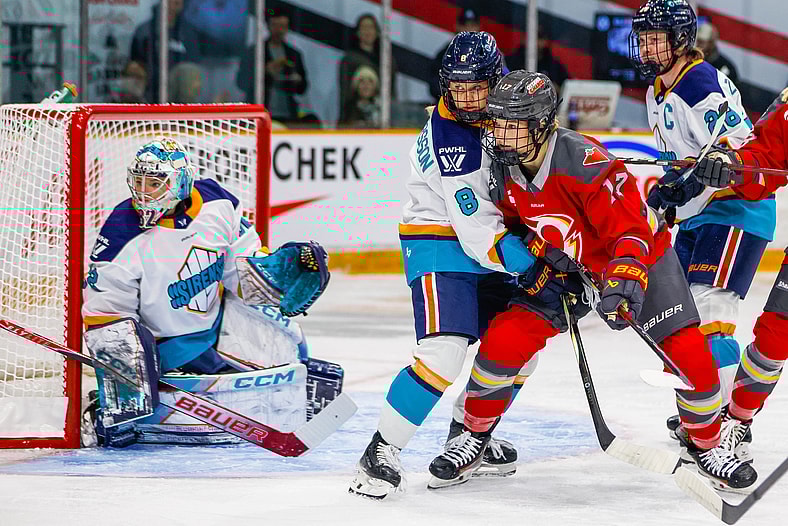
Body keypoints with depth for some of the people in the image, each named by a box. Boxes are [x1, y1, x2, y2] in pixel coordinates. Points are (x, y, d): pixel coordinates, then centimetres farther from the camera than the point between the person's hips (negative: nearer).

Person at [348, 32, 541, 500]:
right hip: (440, 247, -8)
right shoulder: (449, 141, -26)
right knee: (445, 352, -24)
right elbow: (479, 234, -27)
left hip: (491, 245, 8)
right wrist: (539, 267, -34)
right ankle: (381, 452, -17)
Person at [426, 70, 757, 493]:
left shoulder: (586, 163, -35)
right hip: (566, 264, 5)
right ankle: (475, 434, 11)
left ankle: (705, 444, 11)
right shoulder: (503, 165, -14)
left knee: (689, 354, -16)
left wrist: (624, 281, -46)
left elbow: (632, 229, -35)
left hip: (641, 253, -5)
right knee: (503, 340, -11)